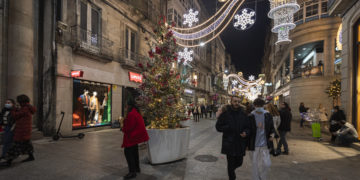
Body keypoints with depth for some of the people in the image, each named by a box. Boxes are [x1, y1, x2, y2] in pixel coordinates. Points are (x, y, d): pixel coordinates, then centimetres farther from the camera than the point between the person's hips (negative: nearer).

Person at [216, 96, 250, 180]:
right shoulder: (225, 114, -6)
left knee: (239, 162, 14)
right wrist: (228, 128, -20)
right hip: (229, 144, -3)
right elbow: (218, 127, -4)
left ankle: (231, 170, 46)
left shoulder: (243, 114, 2)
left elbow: (248, 127, 7)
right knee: (231, 164, 5)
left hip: (240, 144, 3)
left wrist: (246, 133, -15)